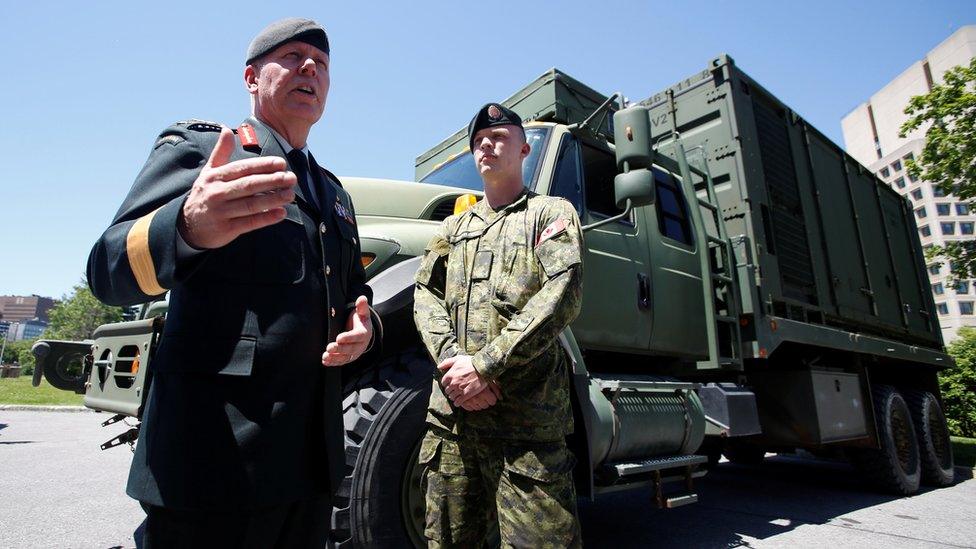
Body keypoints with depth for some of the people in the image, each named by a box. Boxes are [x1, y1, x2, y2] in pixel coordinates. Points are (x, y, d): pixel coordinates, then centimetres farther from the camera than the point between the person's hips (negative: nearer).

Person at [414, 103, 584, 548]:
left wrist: (485, 365, -15)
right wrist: (451, 360, -10)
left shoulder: (552, 212, 7)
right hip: (451, 407, 5)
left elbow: (562, 294, -9)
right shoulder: (453, 227, 23)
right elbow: (426, 295, 10)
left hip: (526, 412, -4)